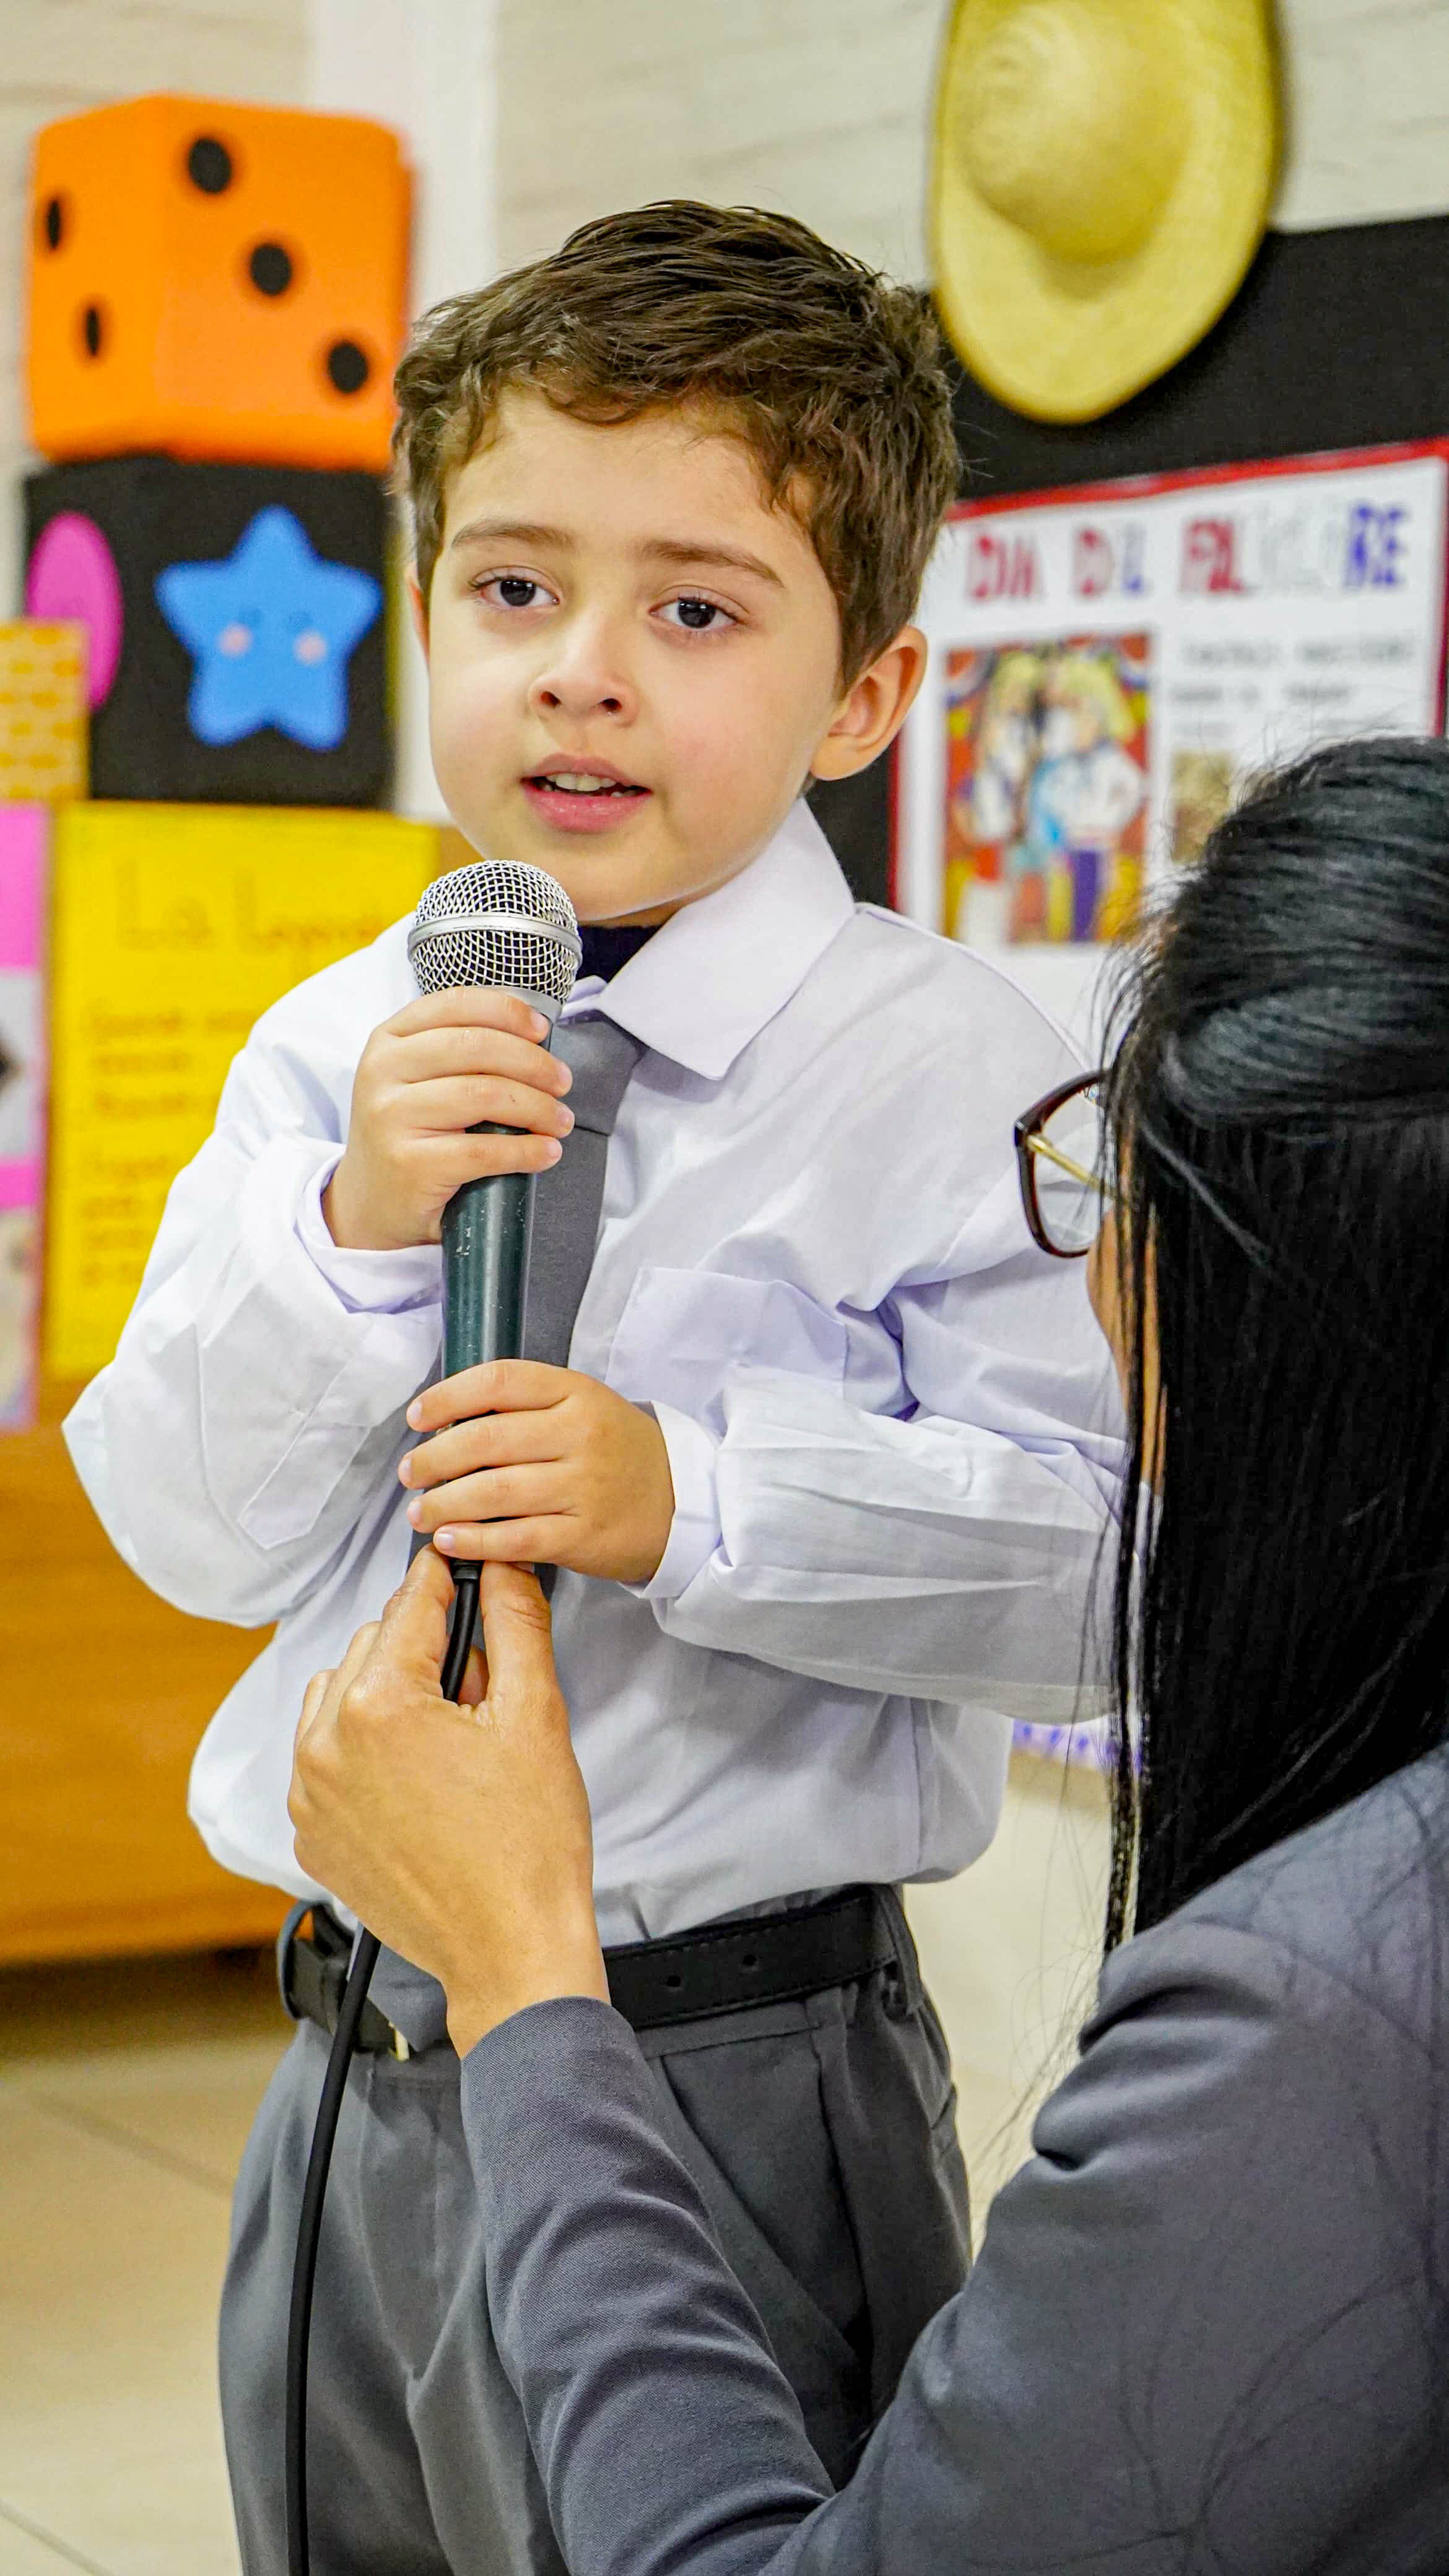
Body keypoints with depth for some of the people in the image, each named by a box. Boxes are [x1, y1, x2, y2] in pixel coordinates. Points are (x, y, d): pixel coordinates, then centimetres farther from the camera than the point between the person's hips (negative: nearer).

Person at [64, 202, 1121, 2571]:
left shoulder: (948, 1079, -11)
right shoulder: (336, 1049, 4)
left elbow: (1090, 1561, -17)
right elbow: (189, 1534, -1)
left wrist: (694, 1503, -28)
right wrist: (353, 1227, -17)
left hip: (729, 2096, -5)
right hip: (361, 2082, 5)